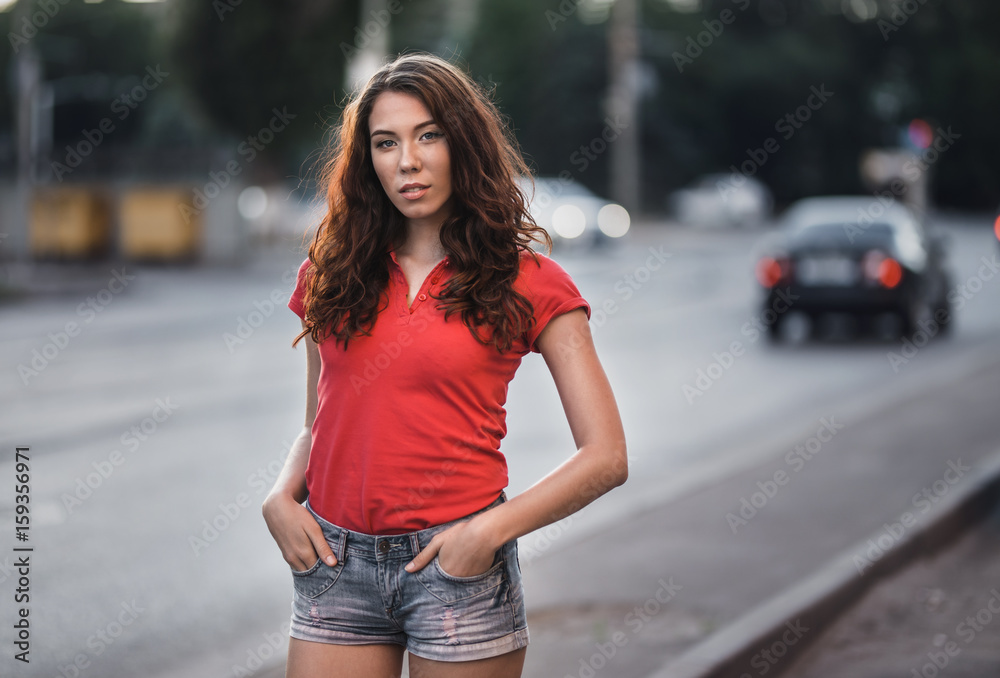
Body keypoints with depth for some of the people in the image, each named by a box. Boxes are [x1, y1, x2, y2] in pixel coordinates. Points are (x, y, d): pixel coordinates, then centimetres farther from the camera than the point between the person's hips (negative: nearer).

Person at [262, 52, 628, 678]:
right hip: (336, 560, 3)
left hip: (455, 565, -3)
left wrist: (491, 531, -15)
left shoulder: (527, 283, -2)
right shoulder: (332, 274, 9)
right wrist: (282, 498, 0)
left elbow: (605, 456, -5)